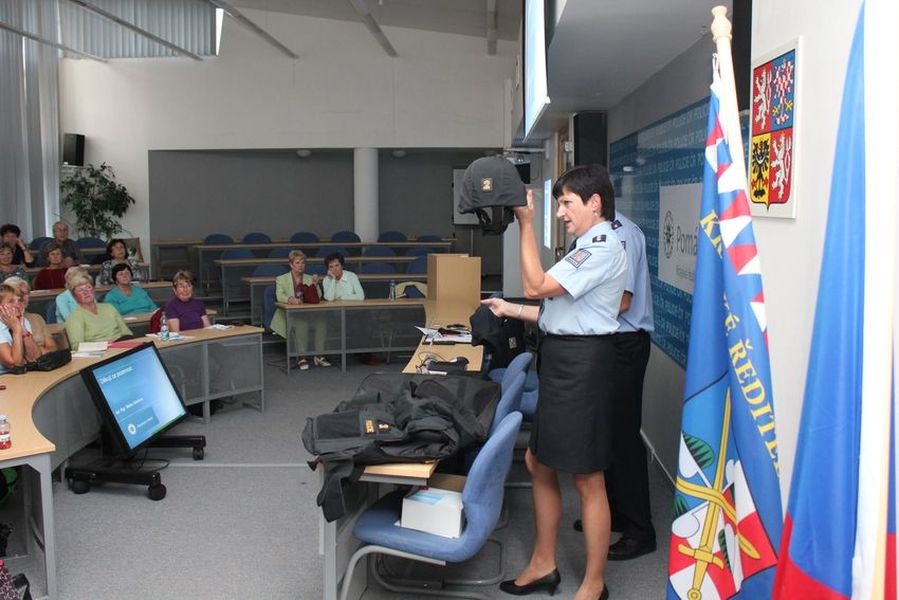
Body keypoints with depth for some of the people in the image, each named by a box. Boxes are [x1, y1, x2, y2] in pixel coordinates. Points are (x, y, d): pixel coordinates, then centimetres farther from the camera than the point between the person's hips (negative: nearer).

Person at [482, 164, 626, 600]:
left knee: (587, 478, 1)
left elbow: (535, 286, -19)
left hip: (582, 362, -11)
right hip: (561, 360, 11)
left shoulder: (603, 247, -14)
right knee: (539, 463, 16)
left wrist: (526, 224, -14)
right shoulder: (587, 247, 18)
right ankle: (543, 564, 31)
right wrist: (509, 310, 13)